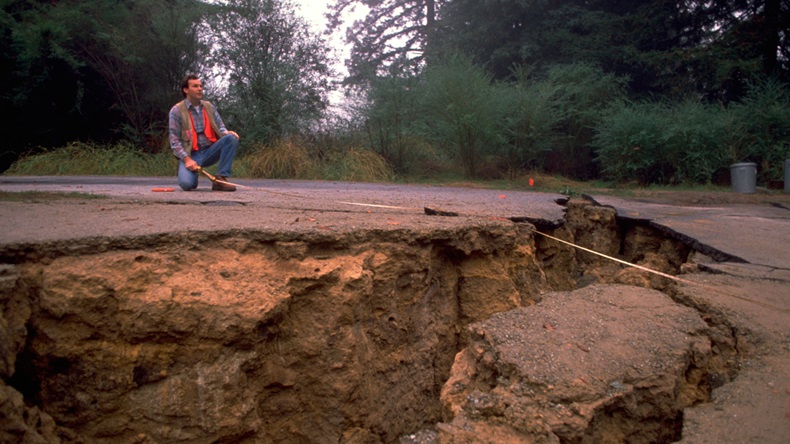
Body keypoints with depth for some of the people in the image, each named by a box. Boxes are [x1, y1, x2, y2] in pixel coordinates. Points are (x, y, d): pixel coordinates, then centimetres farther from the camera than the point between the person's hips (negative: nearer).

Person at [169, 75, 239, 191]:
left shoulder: (209, 107, 10)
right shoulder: (176, 110, -4)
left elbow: (220, 126, 11)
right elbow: (174, 141, -6)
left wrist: (227, 133, -15)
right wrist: (187, 159, -19)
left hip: (210, 152, 4)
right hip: (190, 155, -4)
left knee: (231, 138, -22)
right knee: (186, 184, -31)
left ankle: (221, 179, -22)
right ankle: (193, 172, 11)